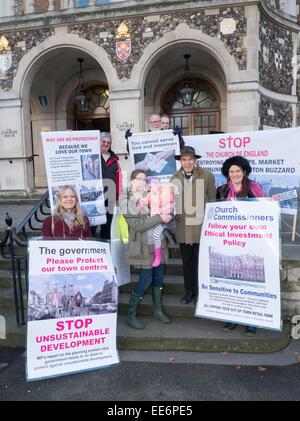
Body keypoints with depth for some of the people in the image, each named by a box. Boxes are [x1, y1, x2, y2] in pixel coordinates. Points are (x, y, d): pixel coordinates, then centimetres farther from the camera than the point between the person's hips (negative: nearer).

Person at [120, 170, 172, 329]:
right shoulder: (127, 202, -9)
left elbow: (161, 212, 16)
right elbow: (138, 225, -18)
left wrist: (166, 216, -8)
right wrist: (159, 218, -20)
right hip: (143, 247, -6)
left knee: (158, 278, 12)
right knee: (145, 281, -3)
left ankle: (158, 311, 28)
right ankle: (131, 315, 13)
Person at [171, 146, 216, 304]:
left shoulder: (207, 176, -6)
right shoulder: (175, 178, 7)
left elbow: (212, 200, -3)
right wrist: (172, 217, 7)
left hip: (201, 227, -4)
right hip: (183, 228, 4)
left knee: (201, 261, 5)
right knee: (186, 261, 14)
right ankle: (189, 290, 28)